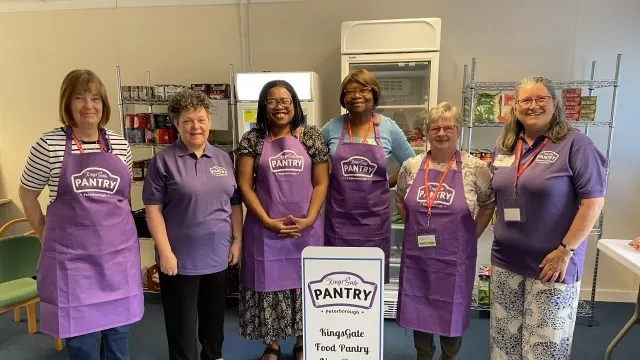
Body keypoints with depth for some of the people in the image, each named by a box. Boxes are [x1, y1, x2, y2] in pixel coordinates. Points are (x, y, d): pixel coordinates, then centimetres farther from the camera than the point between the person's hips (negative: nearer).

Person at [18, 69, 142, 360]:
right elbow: (27, 195, 5)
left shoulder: (120, 145, 3)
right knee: (80, 335, 11)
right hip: (71, 255, -3)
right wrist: (48, 237, 7)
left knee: (118, 330, 16)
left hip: (118, 252, 3)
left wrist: (113, 227, 12)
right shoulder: (49, 145, -7)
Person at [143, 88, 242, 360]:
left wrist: (237, 240, 3)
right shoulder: (163, 160, -7)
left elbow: (235, 203, 9)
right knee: (182, 323, 8)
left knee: (215, 317, 20)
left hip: (219, 254, 4)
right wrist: (165, 252, -13)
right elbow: (153, 210, -9)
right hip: (181, 258, -4)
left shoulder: (222, 158, 6)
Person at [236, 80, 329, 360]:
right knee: (269, 284, 8)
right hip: (265, 229, 0)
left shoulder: (311, 136, 2)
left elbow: (321, 182, 2)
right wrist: (267, 221, -12)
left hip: (306, 229, 1)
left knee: (305, 284, 11)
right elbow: (245, 185, -3)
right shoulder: (252, 140, 0)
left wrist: (309, 219, -9)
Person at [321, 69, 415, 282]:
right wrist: (326, 183, 5)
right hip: (339, 216, 0)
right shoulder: (332, 127, -1)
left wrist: (388, 183, 3)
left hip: (374, 215, 0)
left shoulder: (389, 128, -1)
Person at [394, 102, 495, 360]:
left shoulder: (475, 168, -9)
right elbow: (400, 201, 12)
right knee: (418, 310, 15)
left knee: (452, 313, 13)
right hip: (417, 255, 2)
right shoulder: (411, 166, -2)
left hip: (455, 257, -2)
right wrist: (417, 229, 8)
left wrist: (471, 236, 0)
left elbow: (489, 204, 3)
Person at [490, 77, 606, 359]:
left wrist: (565, 251, -16)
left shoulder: (574, 143, -9)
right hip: (505, 260, 5)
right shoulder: (503, 147, 8)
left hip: (551, 263, -5)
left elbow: (594, 200, -12)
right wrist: (499, 241, 12)